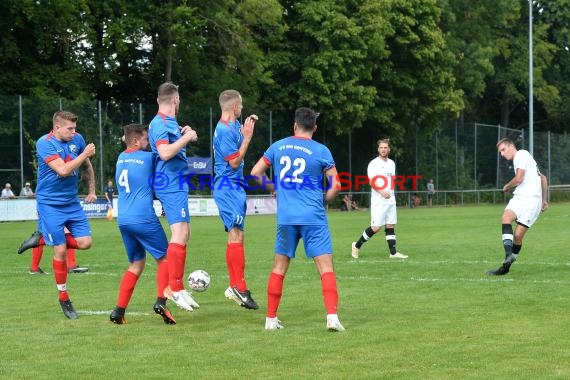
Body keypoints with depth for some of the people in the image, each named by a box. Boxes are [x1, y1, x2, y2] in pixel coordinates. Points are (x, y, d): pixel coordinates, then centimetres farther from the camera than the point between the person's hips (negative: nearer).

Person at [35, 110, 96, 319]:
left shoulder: (77, 139, 0)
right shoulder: (44, 143, -17)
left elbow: (87, 166, 18)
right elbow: (63, 170, -27)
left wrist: (92, 190, 17)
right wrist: (85, 154, -21)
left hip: (72, 202, 6)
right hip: (50, 205, -6)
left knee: (85, 242, -4)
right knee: (60, 251, -5)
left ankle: (43, 239, 18)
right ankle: (63, 298, 11)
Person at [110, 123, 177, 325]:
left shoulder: (121, 158, 14)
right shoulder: (147, 158, -5)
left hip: (123, 220, 6)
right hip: (143, 218, -6)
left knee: (136, 263, 16)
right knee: (164, 258, 8)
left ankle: (119, 310, 6)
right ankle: (161, 301, -10)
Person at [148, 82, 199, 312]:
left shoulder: (169, 122, 16)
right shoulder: (160, 123, -14)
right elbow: (165, 153, -28)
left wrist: (184, 135, 17)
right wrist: (186, 138, -18)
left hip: (176, 183, 11)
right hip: (171, 184, -11)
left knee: (183, 235, 13)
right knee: (180, 234, -15)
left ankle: (177, 286, 18)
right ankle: (174, 288, -17)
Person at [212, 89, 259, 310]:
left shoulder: (234, 125, 11)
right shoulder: (225, 130, -17)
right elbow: (234, 162, -18)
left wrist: (248, 127, 13)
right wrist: (247, 137, -15)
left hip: (233, 187, 11)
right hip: (228, 186, -11)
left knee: (234, 234, 12)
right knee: (236, 234, -14)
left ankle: (234, 286, 16)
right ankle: (240, 288, -17)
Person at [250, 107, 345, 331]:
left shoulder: (278, 147, 7)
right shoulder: (320, 151, -2)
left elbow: (255, 174, 11)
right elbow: (335, 186, -4)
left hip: (285, 218, 3)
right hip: (313, 218, -3)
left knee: (279, 267, 14)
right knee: (326, 267, -3)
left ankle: (271, 319, 17)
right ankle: (332, 316, -17)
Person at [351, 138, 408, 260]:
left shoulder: (391, 163, 14)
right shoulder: (374, 163, -7)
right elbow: (372, 181, -17)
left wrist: (391, 192, 17)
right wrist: (382, 192, -30)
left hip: (390, 199, 7)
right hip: (378, 201, -7)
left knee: (391, 226, 4)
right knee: (375, 227, -9)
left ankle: (393, 252, 5)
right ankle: (357, 246, 5)